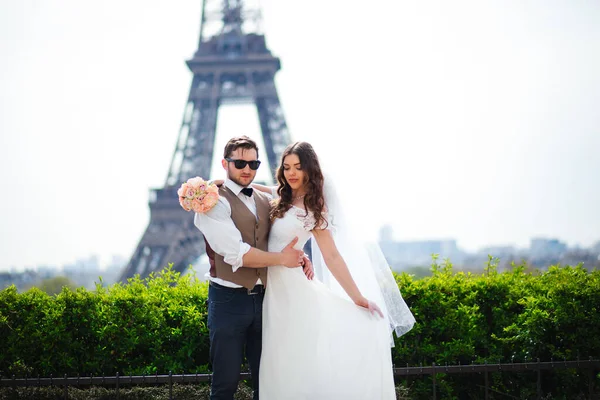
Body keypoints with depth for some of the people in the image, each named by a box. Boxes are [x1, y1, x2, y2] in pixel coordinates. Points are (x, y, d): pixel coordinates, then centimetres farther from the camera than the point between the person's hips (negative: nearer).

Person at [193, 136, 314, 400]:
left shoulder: (265, 200, 12)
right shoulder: (214, 201, -9)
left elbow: (281, 240, 20)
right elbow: (235, 253, -18)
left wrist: (299, 257, -2)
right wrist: (281, 258, -13)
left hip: (263, 298, 6)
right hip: (229, 300, -6)